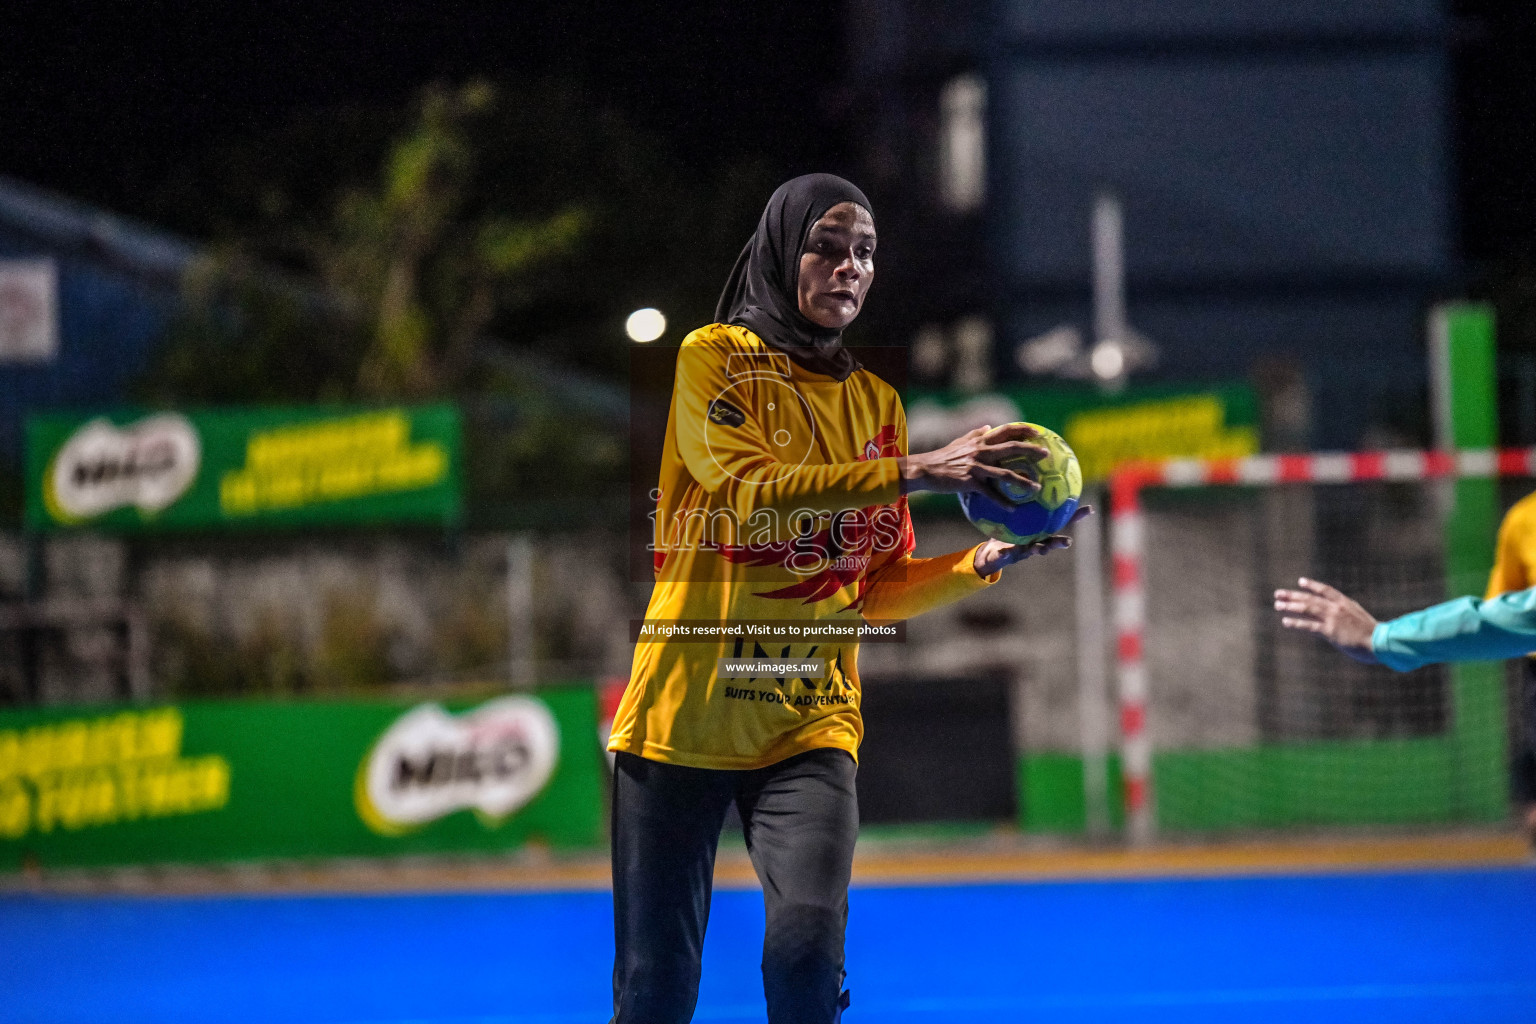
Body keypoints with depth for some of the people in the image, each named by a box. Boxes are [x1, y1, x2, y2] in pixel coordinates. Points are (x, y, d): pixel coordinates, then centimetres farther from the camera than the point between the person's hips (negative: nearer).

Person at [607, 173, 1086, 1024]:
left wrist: (981, 563, -5)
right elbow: (747, 492, -18)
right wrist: (915, 472, -23)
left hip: (809, 722, 3)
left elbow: (878, 591, 13)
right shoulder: (715, 357, 0)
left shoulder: (875, 402, 13)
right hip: (685, 711, -3)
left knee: (808, 946, -19)